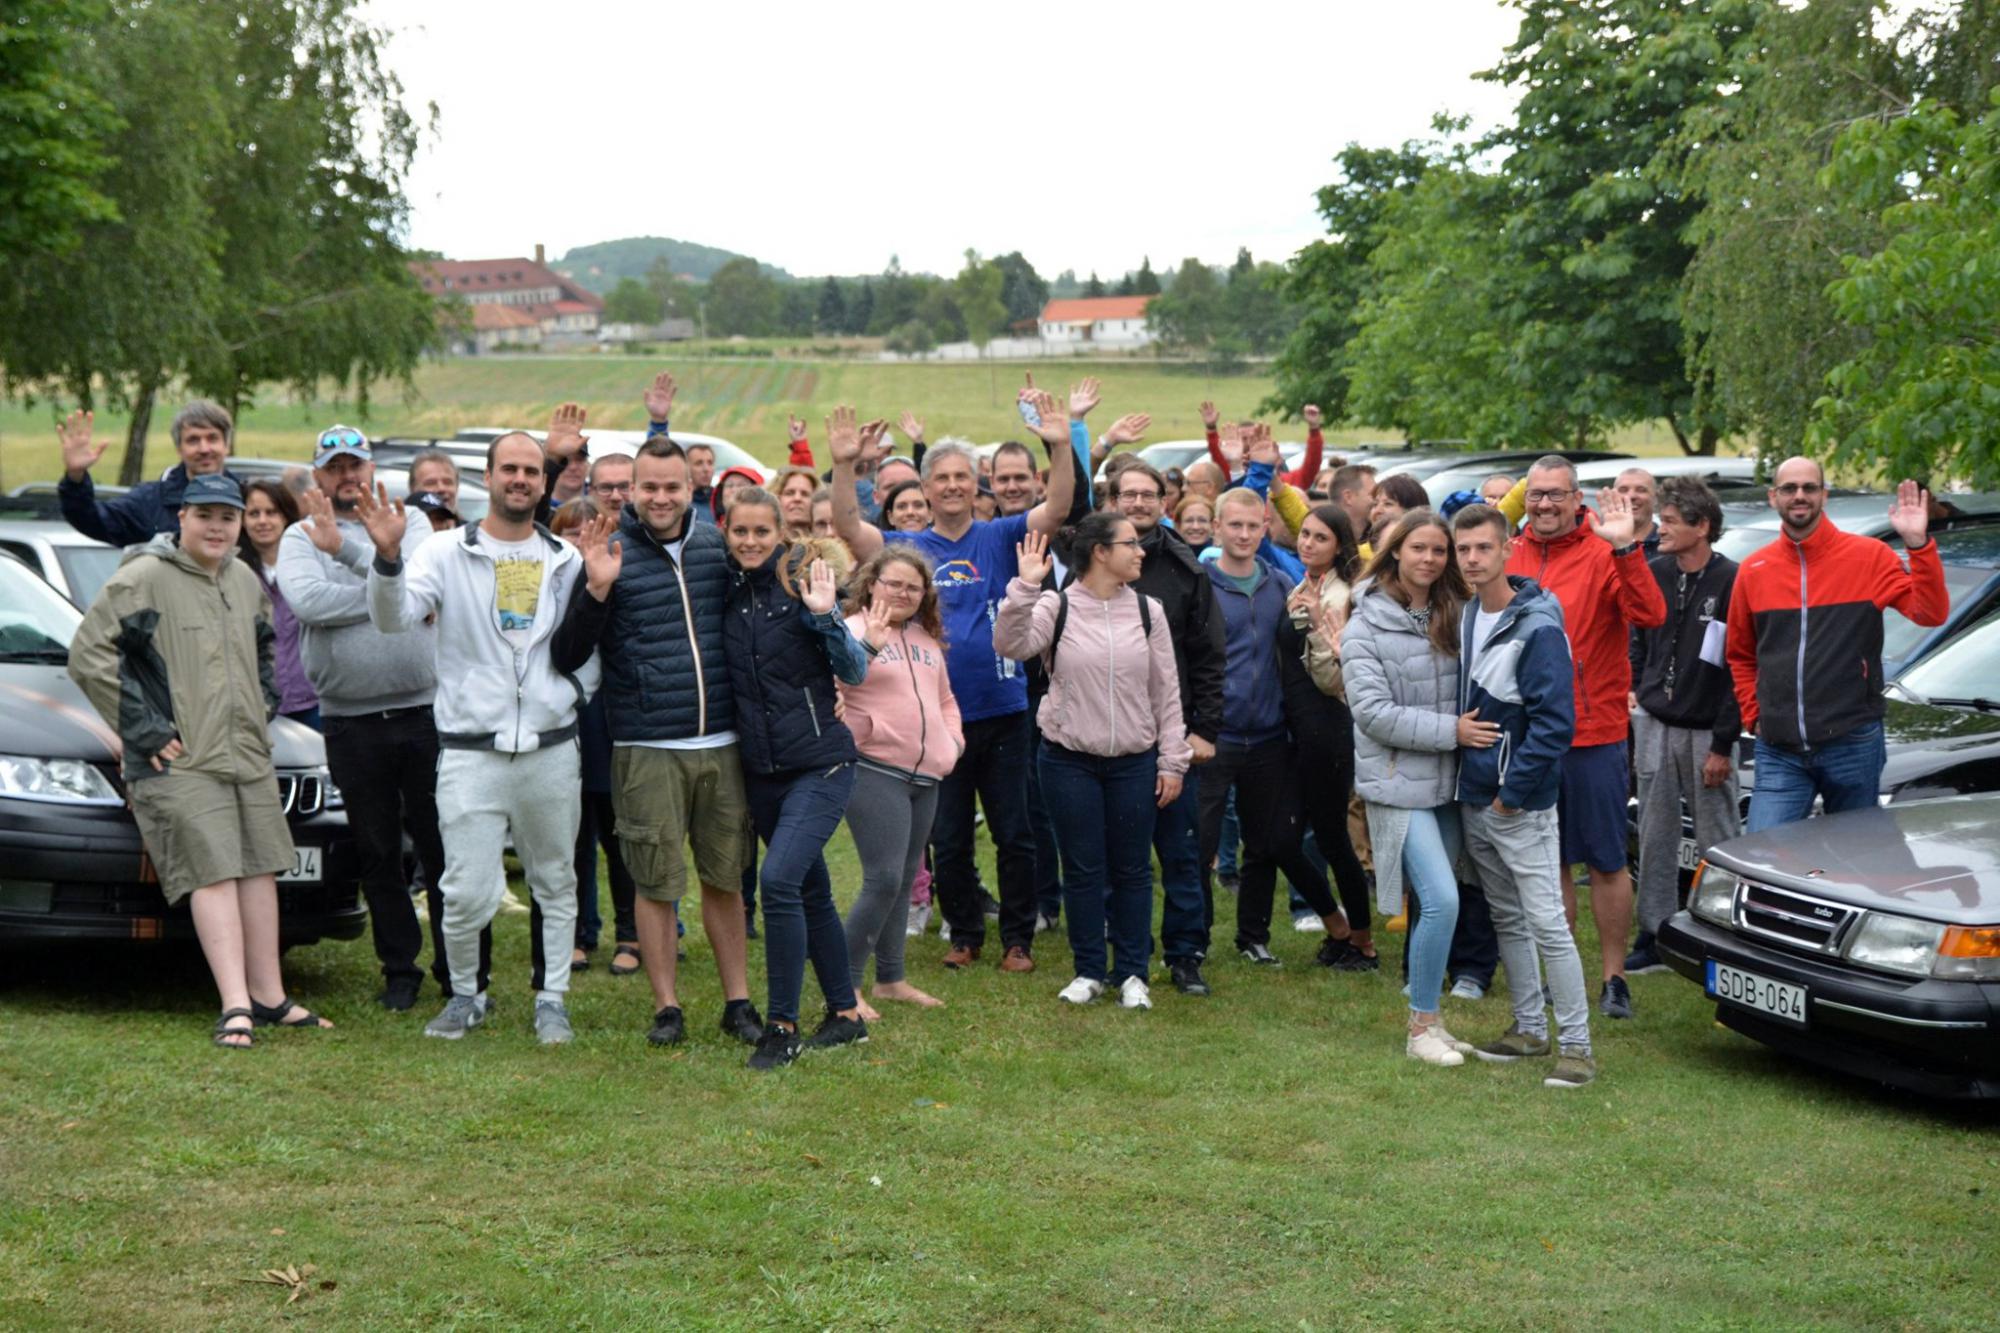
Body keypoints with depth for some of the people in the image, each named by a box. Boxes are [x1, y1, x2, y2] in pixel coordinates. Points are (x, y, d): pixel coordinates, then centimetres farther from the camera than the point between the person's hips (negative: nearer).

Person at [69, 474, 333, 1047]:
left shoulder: (247, 583, 14)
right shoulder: (143, 579, -10)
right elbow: (89, 656, -14)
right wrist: (143, 729, -14)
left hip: (249, 756, 7)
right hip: (180, 763, -7)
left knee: (260, 869, 6)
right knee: (213, 872, -12)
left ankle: (268, 996, 14)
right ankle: (236, 1005, -13)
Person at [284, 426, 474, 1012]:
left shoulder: (410, 524, 8)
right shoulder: (300, 538, 5)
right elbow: (307, 600, -15)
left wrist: (345, 546, -16)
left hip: (425, 712, -1)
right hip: (351, 721, 1)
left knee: (443, 848, 1)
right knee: (376, 854, 9)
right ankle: (400, 969, 20)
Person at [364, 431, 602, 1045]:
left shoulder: (566, 560, 10)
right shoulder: (447, 553, 0)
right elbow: (393, 618, -15)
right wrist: (388, 557, -31)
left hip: (551, 749, 3)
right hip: (471, 752, -3)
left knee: (556, 884, 11)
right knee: (467, 894, -5)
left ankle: (553, 999, 25)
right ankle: (465, 994, 19)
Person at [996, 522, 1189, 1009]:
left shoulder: (1147, 611, 3)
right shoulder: (1056, 607, -5)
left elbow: (1166, 692, 5)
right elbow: (1012, 644, -22)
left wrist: (1172, 761, 2)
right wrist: (1024, 588, -33)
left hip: (1135, 761, 2)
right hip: (1069, 759, -2)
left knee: (1132, 868, 7)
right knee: (1083, 868, 6)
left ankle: (1131, 973, 18)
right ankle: (1089, 970, 18)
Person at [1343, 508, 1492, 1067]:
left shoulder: (1454, 618, 8)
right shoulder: (1367, 627, -6)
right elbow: (1372, 711, -13)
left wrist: (1466, 729, -6)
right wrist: (1450, 730, -16)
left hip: (1446, 782, 5)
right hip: (1399, 782, -5)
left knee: (1437, 905, 10)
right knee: (1442, 900, -14)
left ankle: (1430, 1021, 21)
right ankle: (1421, 1027, -2)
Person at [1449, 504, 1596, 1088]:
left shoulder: (1537, 629, -16)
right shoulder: (1466, 617, 8)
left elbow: (1554, 722, -20)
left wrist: (1512, 791, -18)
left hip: (1521, 804, -8)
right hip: (1473, 798, 8)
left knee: (1546, 922, -8)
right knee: (1506, 919, 16)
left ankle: (1576, 1045, -2)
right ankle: (1529, 1027, 27)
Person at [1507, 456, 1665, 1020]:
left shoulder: (1603, 555, -8)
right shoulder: (1512, 559, 6)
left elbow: (1650, 615, -22)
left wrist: (1626, 549, -33)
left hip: (1594, 734, -5)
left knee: (1606, 862, 2)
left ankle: (1614, 978, 11)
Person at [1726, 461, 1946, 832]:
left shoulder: (1869, 557, -1)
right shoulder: (1753, 570, 8)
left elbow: (1931, 613, -11)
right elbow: (1740, 655, 18)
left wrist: (1918, 544, -21)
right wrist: (1753, 716, 8)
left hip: (1852, 745, -2)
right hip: (1778, 753, 2)